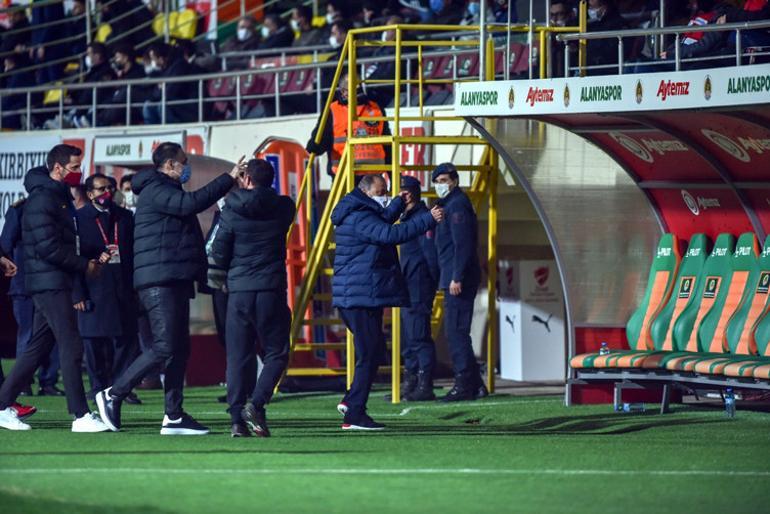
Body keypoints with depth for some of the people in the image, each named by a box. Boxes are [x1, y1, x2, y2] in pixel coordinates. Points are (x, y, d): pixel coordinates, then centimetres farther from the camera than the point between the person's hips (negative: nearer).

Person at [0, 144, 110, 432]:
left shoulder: (59, 197, 18)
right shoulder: (42, 200, -13)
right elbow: (48, 247, -20)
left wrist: (93, 258, 7)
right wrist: (85, 266, -12)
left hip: (54, 284, 10)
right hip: (50, 282, -10)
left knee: (38, 348, 11)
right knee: (71, 347, -10)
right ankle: (81, 416, -10)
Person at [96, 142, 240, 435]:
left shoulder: (167, 192, 25)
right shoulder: (155, 190, -9)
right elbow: (191, 203, -24)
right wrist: (229, 179, -19)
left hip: (175, 281, 11)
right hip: (160, 282, -11)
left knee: (180, 349, 8)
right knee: (165, 348, -14)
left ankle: (174, 416, 8)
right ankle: (113, 395, -6)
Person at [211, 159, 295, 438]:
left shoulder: (232, 211, -3)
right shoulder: (283, 208, 1)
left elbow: (218, 253, 0)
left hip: (238, 290, 0)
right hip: (271, 289, 0)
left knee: (238, 356, 7)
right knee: (276, 353, 8)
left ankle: (238, 419, 1)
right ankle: (256, 404, -14)